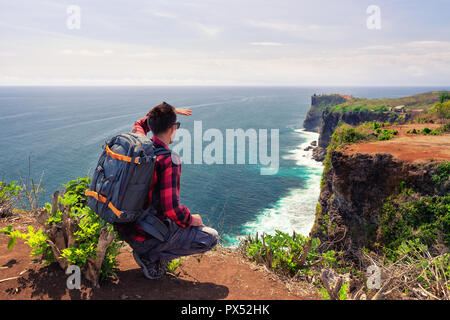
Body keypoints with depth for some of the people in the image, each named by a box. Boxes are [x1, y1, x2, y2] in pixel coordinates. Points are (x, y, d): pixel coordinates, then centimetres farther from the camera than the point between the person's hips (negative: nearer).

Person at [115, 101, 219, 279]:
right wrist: (191, 219, -8)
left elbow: (139, 125, 26)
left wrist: (170, 112, 26)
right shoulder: (169, 160, -24)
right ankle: (151, 256, -2)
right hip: (145, 235, -8)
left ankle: (148, 253, 18)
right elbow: (171, 209, -28)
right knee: (211, 238, 0)